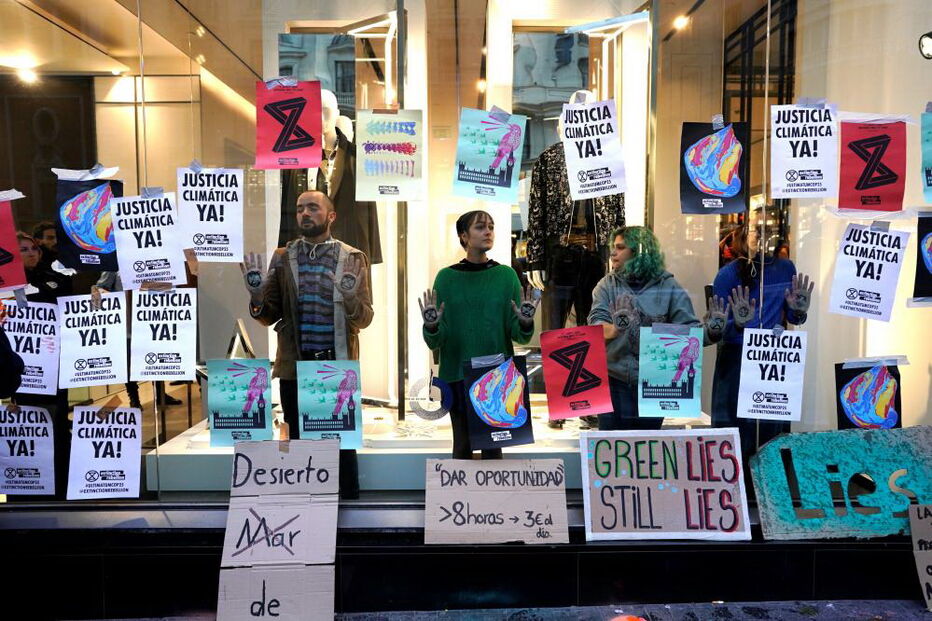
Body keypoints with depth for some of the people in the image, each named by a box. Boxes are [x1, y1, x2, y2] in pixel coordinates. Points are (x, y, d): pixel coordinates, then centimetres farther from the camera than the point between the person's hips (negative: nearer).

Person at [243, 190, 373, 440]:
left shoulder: (353, 259, 1)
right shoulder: (282, 257, 6)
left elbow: (364, 319, -2)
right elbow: (269, 317, 7)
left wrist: (351, 297, -23)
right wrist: (257, 296, -13)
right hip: (294, 368, 2)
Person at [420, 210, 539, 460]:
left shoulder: (506, 275, 2)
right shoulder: (446, 277, 1)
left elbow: (519, 335, 0)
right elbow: (434, 341, -1)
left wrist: (525, 322, -20)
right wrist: (431, 326, -22)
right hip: (458, 376, 0)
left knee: (494, 446, 8)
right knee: (462, 446, 7)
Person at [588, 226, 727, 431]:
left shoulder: (669, 287, 0)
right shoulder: (607, 285, 3)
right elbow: (596, 324, -10)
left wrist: (710, 331, -25)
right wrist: (614, 328, -32)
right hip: (614, 382, 1)